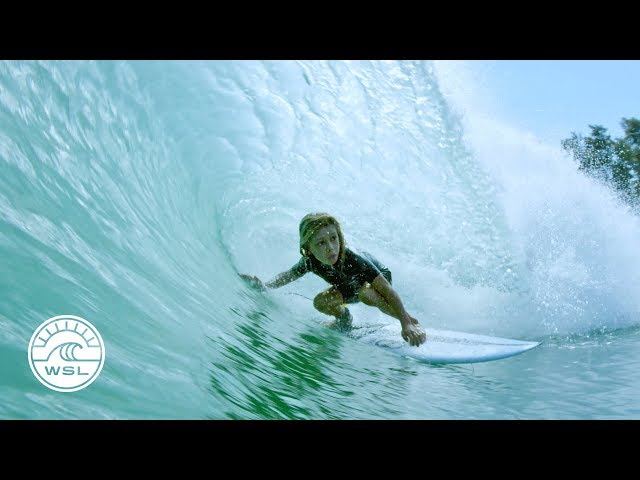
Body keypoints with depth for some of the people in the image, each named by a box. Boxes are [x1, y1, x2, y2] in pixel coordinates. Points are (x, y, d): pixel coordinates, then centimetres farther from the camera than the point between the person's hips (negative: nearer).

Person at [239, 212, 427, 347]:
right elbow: (288, 275, -7)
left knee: (365, 293, -37)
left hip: (378, 276, -5)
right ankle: (344, 319, 23)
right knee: (320, 302, -9)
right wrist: (265, 286, -25)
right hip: (352, 285, 5)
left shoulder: (353, 259, -43)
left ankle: (412, 323, -18)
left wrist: (406, 323, -43)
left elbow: (387, 289, -40)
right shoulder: (310, 262, -28)